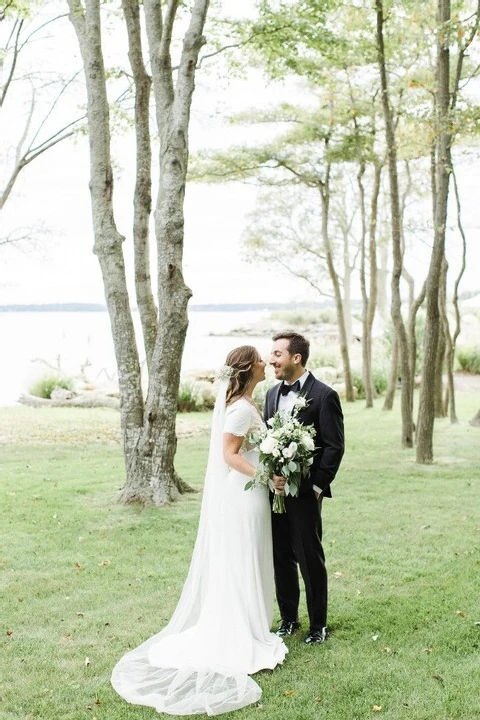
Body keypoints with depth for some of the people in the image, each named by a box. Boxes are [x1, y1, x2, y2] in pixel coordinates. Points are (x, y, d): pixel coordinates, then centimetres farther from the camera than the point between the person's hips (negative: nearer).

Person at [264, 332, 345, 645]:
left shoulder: (324, 395, -9)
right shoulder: (273, 394, 11)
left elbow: (335, 447, -10)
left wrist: (316, 485, -13)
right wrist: (270, 476, -3)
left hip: (305, 492, -6)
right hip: (276, 490, 6)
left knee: (310, 558, 3)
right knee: (281, 557, 13)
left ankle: (318, 624, 18)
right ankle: (288, 618, 28)